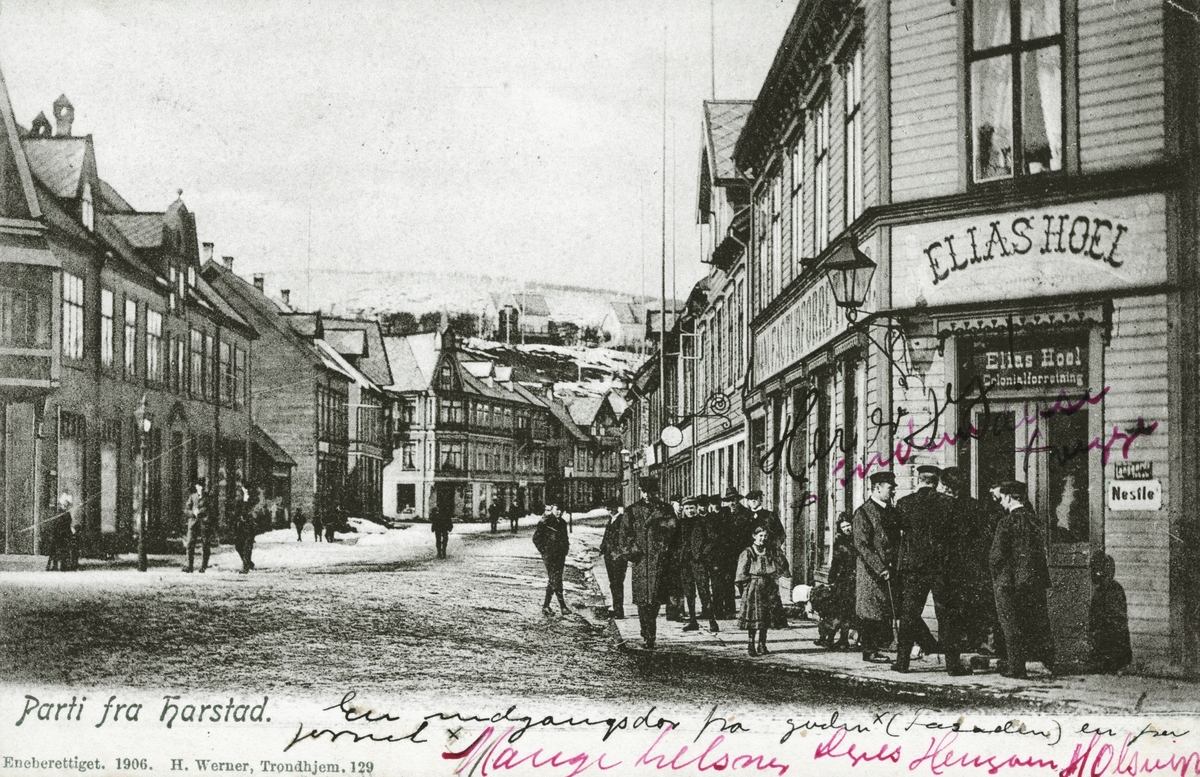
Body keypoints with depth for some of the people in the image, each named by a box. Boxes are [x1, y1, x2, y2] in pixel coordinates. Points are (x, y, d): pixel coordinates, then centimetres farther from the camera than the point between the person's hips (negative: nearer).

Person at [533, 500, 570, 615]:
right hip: (549, 557, -7)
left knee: (552, 581, 11)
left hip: (560, 557, 7)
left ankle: (546, 605, 19)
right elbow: (536, 538, -10)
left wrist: (565, 551, 13)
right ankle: (562, 606, -5)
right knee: (555, 581, -8)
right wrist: (544, 551, -10)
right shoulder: (545, 522, -11)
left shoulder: (562, 523, 10)